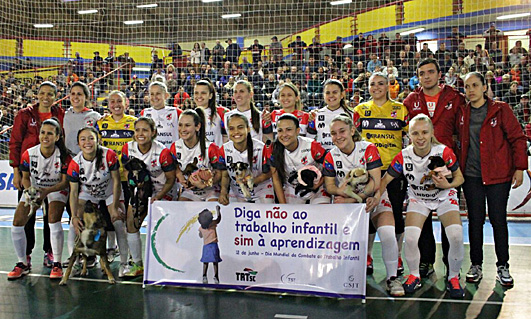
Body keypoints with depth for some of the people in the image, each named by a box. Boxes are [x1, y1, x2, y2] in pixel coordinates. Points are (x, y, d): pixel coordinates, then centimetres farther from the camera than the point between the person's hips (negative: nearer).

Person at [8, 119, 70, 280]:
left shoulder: (63, 156, -24)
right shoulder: (29, 154, -18)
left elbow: (65, 182, -16)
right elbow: (25, 178, -3)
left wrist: (47, 191, -32)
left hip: (56, 188, -3)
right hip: (34, 187, 3)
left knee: (53, 220, -26)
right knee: (17, 222, -7)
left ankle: (57, 264, -13)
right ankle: (23, 263, 11)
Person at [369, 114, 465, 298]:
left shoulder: (444, 152, -23)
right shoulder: (403, 156, -19)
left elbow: (459, 177, -10)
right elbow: (385, 179, -12)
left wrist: (448, 185, -31)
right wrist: (377, 196, -30)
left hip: (444, 197, -1)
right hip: (417, 198, 1)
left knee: (456, 236, -21)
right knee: (411, 238, -19)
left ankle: (453, 278, 2)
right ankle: (414, 276, 9)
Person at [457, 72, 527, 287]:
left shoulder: (500, 110, -1)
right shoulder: (462, 113, 8)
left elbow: (517, 138, -1)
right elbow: (459, 141, 17)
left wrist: (519, 168, -5)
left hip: (498, 175, -2)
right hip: (471, 175, 3)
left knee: (498, 220, 0)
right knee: (475, 220, 4)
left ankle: (503, 267, 11)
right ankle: (476, 265, 15)